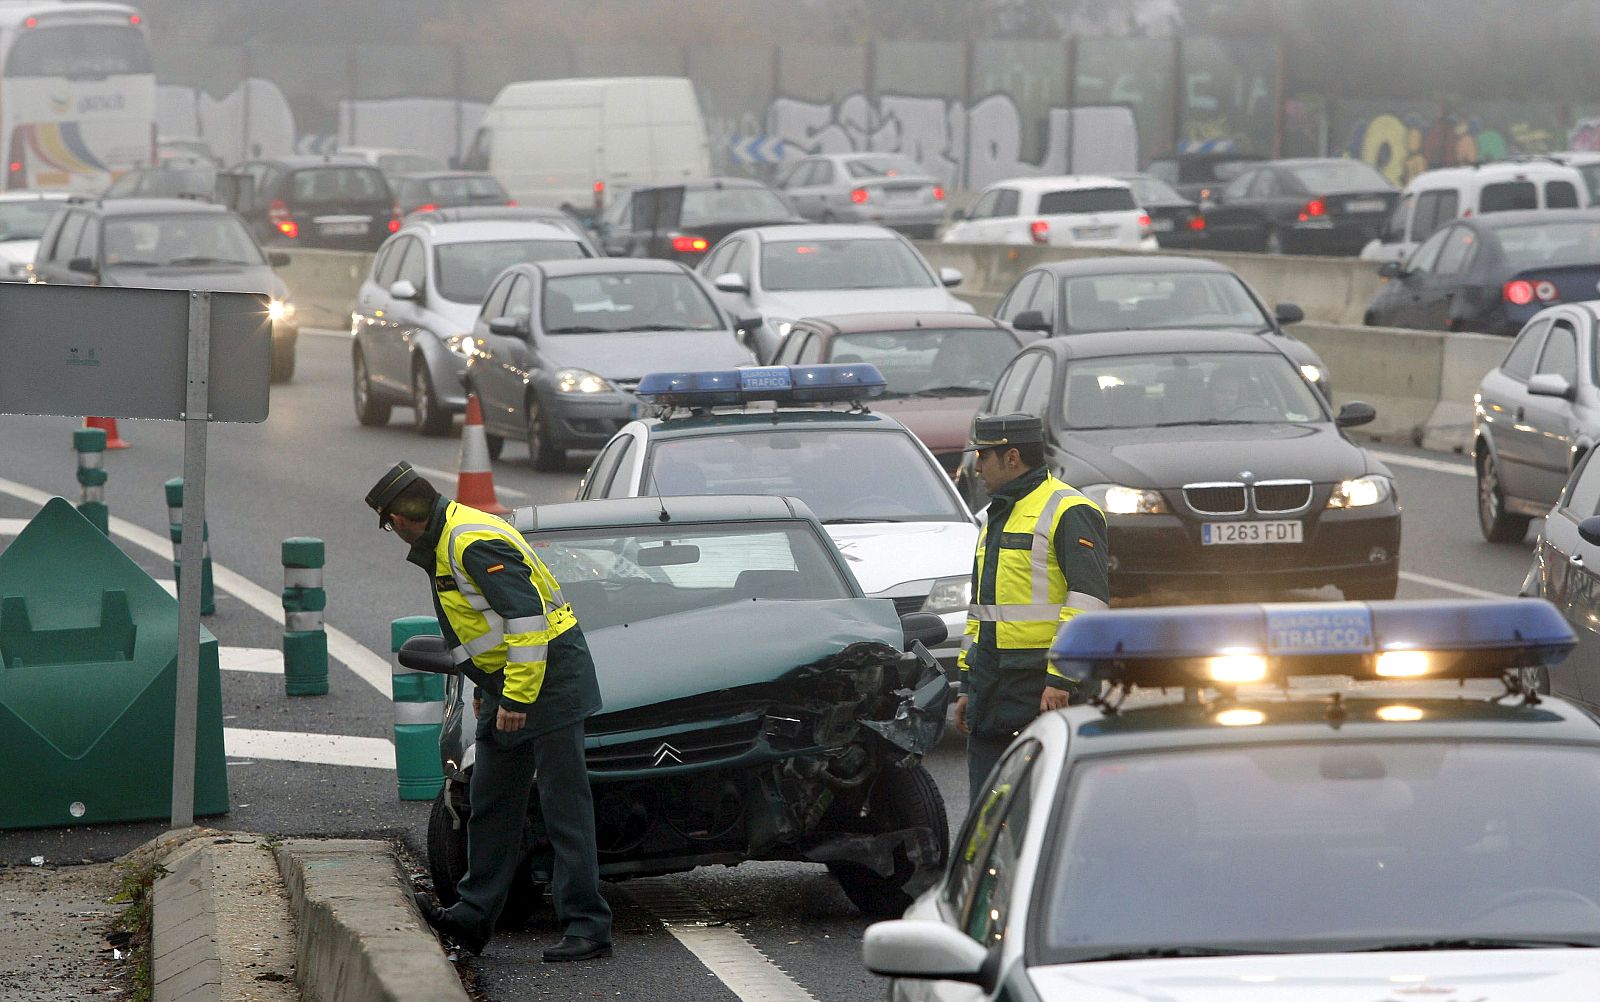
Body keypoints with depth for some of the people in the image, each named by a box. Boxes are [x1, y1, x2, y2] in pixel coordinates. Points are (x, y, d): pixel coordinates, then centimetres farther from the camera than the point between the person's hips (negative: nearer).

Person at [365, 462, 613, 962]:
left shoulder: (473, 543, -20)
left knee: (565, 808, -8)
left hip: (548, 677, -11)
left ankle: (587, 927, -8)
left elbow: (527, 616, -25)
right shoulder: (447, 543, 13)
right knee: (491, 804, 13)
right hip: (508, 684, 11)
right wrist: (494, 691, 27)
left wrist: (516, 698, -24)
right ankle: (474, 915, 20)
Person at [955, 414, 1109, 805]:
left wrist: (1060, 679, -21)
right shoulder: (993, 517, 21)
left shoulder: (1068, 513, -9)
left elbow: (1088, 601, -16)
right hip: (993, 687, 9)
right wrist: (967, 685, 22)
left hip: (1045, 685, -9)